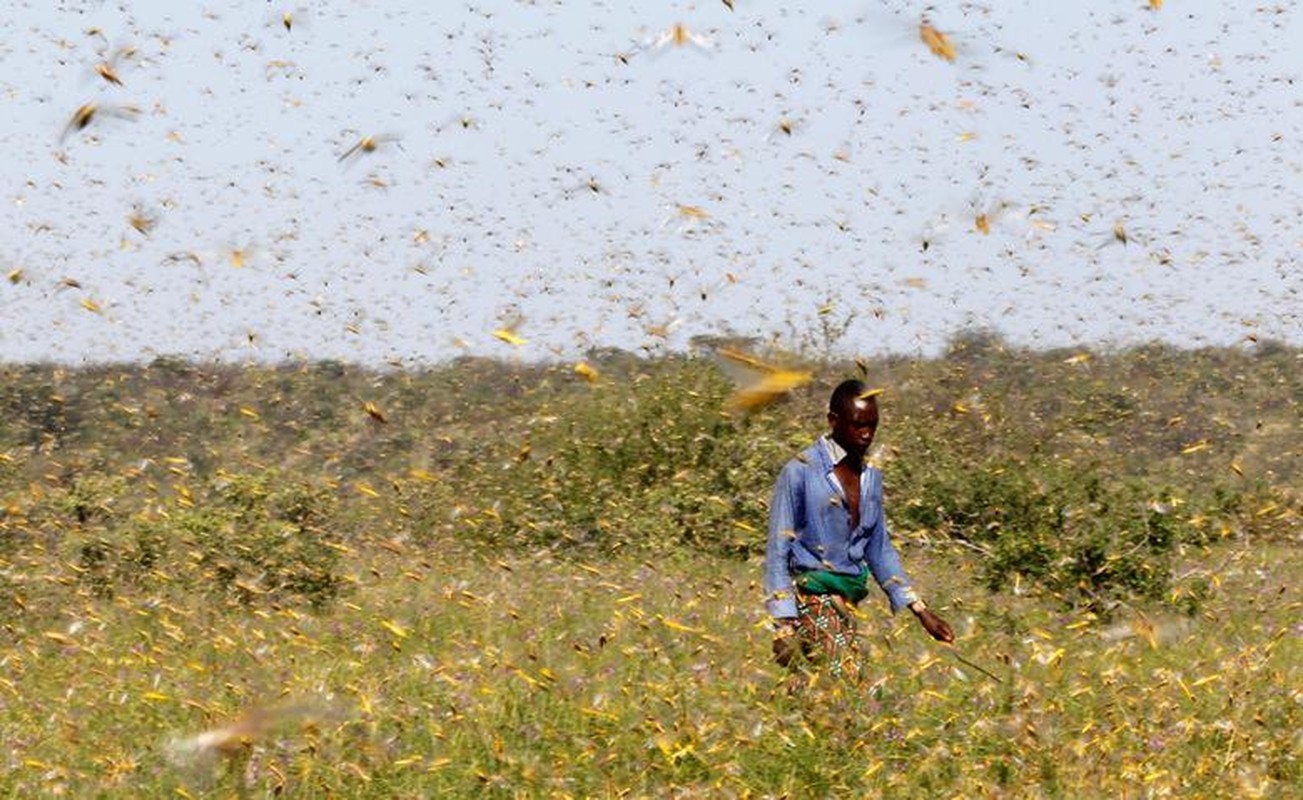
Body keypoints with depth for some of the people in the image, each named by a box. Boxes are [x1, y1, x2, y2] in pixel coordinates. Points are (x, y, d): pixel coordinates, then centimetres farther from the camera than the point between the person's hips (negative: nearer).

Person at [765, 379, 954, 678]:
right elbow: (778, 552, -7)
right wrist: (785, 626, -15)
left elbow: (880, 551, 20)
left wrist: (920, 611, 13)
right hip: (813, 602, -6)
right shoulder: (800, 473, -7)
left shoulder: (871, 478, 13)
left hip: (849, 602, 6)